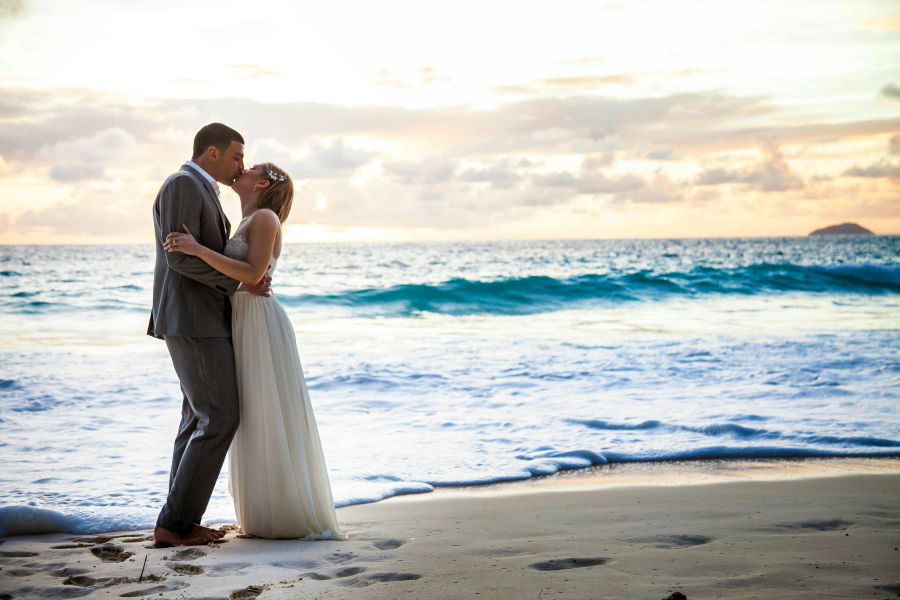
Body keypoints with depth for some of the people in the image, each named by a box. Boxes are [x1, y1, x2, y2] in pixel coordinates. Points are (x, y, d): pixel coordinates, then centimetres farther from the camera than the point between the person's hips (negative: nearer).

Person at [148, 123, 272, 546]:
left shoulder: (200, 192, 21)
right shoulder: (182, 185, -12)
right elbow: (180, 256, -22)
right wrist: (240, 281, -17)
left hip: (200, 322, 11)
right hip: (192, 322, -11)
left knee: (200, 419, 10)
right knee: (220, 419, -11)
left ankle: (181, 522, 12)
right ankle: (174, 521, -6)